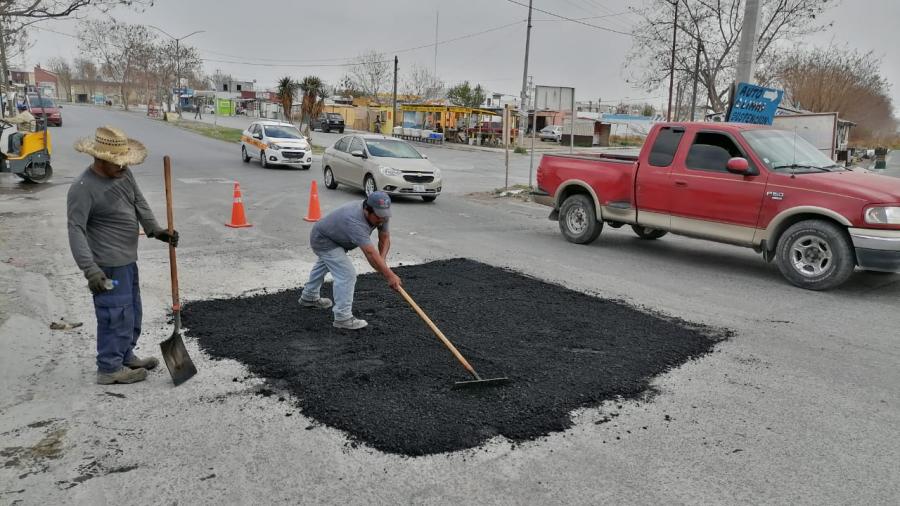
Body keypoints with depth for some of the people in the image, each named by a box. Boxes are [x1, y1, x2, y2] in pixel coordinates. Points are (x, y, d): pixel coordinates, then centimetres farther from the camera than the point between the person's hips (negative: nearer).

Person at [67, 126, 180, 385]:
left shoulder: (124, 173, 4)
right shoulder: (83, 187, -19)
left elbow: (139, 203, 9)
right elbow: (76, 229, -22)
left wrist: (155, 230, -8)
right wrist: (90, 269, -30)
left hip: (128, 259, 9)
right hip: (109, 265, -9)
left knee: (132, 312, 19)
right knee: (116, 314, -2)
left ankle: (126, 356, 35)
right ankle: (109, 368, 13)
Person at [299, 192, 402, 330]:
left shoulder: (380, 215, -20)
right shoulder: (355, 222, -44)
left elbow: (385, 238, -12)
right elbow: (370, 253, -49)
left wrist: (382, 261, -27)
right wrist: (390, 276, -51)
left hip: (333, 236, 10)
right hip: (323, 240, -10)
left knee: (324, 265, 30)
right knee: (347, 274, -20)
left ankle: (309, 297, 53)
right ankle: (342, 317, -13)